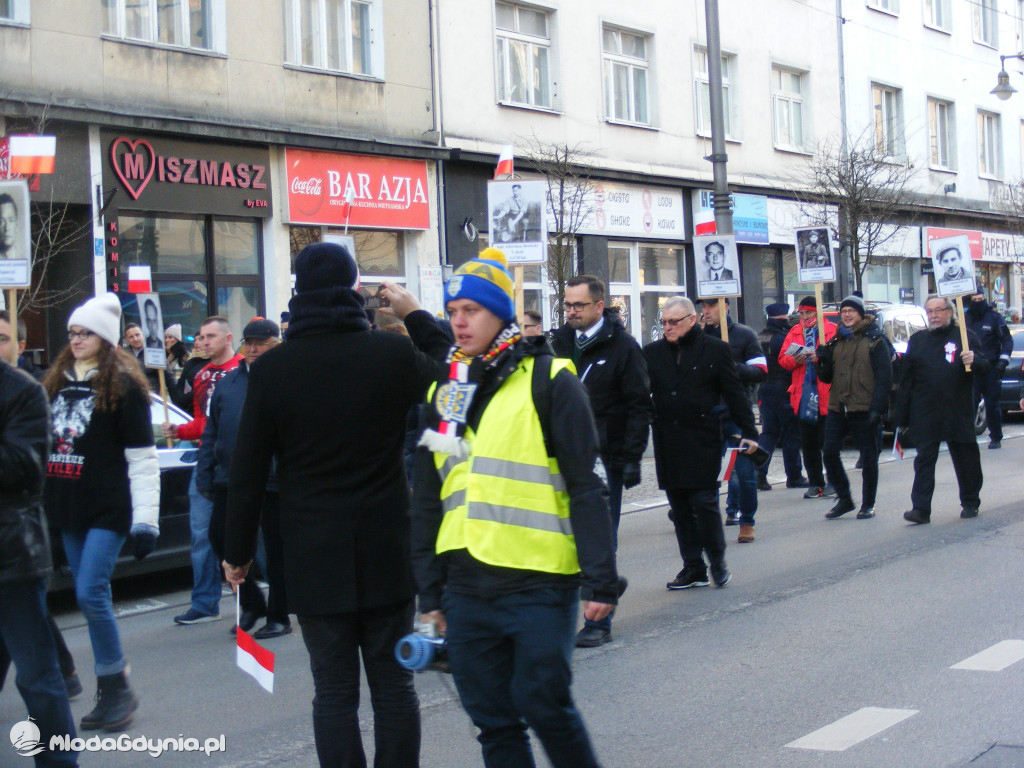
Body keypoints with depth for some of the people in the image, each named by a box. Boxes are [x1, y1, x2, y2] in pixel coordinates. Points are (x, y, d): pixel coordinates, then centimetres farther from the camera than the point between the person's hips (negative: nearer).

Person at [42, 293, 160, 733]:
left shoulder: (123, 386, -5)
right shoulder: (58, 383, 14)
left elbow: (142, 458, -8)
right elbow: (44, 445, 19)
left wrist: (145, 520, -13)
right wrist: (42, 505, 15)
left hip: (108, 510, -6)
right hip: (69, 510, 7)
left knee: (91, 595, -13)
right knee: (90, 598, 9)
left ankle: (118, 688, 1)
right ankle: (110, 694, 17)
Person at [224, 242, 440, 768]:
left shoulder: (272, 369, -7)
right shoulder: (394, 354, -5)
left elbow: (247, 471, -3)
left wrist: (237, 551, 6)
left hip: (314, 556, -1)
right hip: (386, 551, 1)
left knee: (334, 691, 4)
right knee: (393, 683, 11)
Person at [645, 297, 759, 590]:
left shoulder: (715, 349, 1)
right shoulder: (653, 352, 9)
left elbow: (734, 393, 1)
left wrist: (748, 432, -4)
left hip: (703, 441, -4)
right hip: (668, 442, 4)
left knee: (704, 501, -7)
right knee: (679, 507, 7)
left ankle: (717, 562, 12)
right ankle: (693, 567, 16)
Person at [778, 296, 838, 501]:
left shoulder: (832, 330, 0)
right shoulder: (795, 332, 15)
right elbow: (782, 359, 10)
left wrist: (819, 358, -22)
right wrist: (795, 360, -10)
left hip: (825, 395, -5)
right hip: (803, 395, 5)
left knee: (827, 441, -2)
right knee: (808, 443, 9)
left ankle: (833, 483, 7)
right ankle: (815, 483, 16)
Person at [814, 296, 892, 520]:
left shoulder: (874, 341, -2)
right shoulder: (835, 341, 14)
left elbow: (884, 377, -7)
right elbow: (826, 377, 17)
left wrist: (877, 407, -16)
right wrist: (824, 361, -4)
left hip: (864, 409, -5)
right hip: (837, 409, 5)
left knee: (868, 457, 3)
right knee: (829, 452, 0)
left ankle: (868, 505, 13)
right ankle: (844, 499, 15)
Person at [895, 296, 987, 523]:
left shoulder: (965, 337, 5)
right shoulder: (917, 340, 12)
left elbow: (984, 368, 2)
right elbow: (905, 380, 11)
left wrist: (974, 361, -22)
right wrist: (902, 416, 7)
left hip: (959, 414, -1)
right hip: (925, 416, 1)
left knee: (966, 460, 8)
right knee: (924, 460, -3)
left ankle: (970, 503, 24)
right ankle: (921, 508, -6)